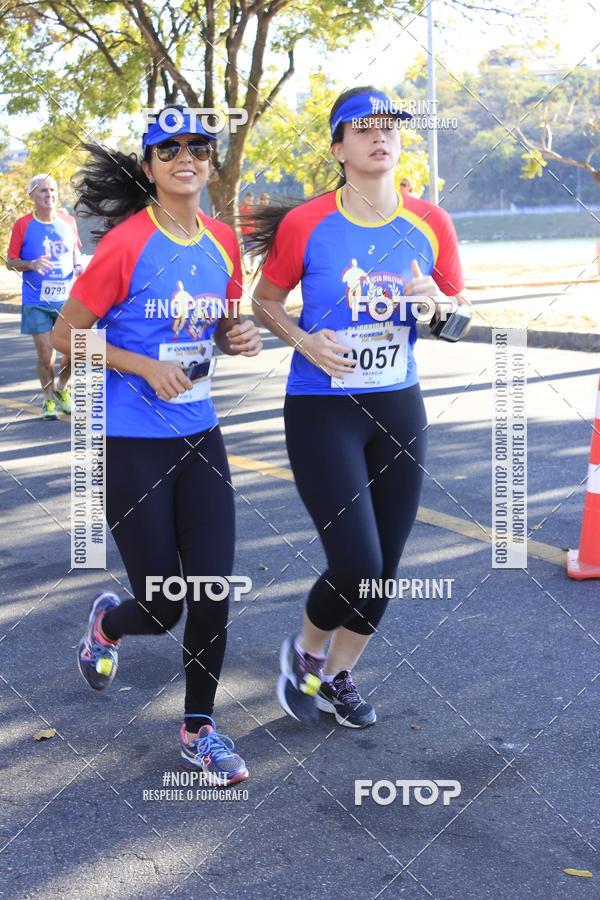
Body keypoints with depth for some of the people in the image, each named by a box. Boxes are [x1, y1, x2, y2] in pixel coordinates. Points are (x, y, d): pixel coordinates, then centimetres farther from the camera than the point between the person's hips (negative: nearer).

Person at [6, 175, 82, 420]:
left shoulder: (68, 221, 5)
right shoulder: (23, 224, -4)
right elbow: (10, 262, 0)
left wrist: (78, 266, -3)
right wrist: (32, 264, -19)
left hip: (66, 298, 2)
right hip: (36, 302, -2)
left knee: (73, 350, -1)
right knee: (45, 354, -1)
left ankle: (62, 389, 27)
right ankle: (48, 400, 19)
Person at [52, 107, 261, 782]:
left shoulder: (222, 242, 4)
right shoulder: (126, 244, -12)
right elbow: (65, 337, -8)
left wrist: (237, 337, -3)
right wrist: (146, 366, -18)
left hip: (200, 438, 5)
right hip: (132, 445, -5)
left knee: (213, 593, 2)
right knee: (162, 608, 2)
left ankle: (199, 731, 21)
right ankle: (106, 622, 39)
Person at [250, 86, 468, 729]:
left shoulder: (430, 225, 0)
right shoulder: (304, 225, -9)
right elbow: (264, 303, 4)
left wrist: (436, 304, -13)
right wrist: (304, 340, -14)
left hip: (398, 409, 4)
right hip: (321, 410, -4)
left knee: (384, 565, 10)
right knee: (357, 564, -12)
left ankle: (337, 677, 35)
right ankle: (305, 650, 21)